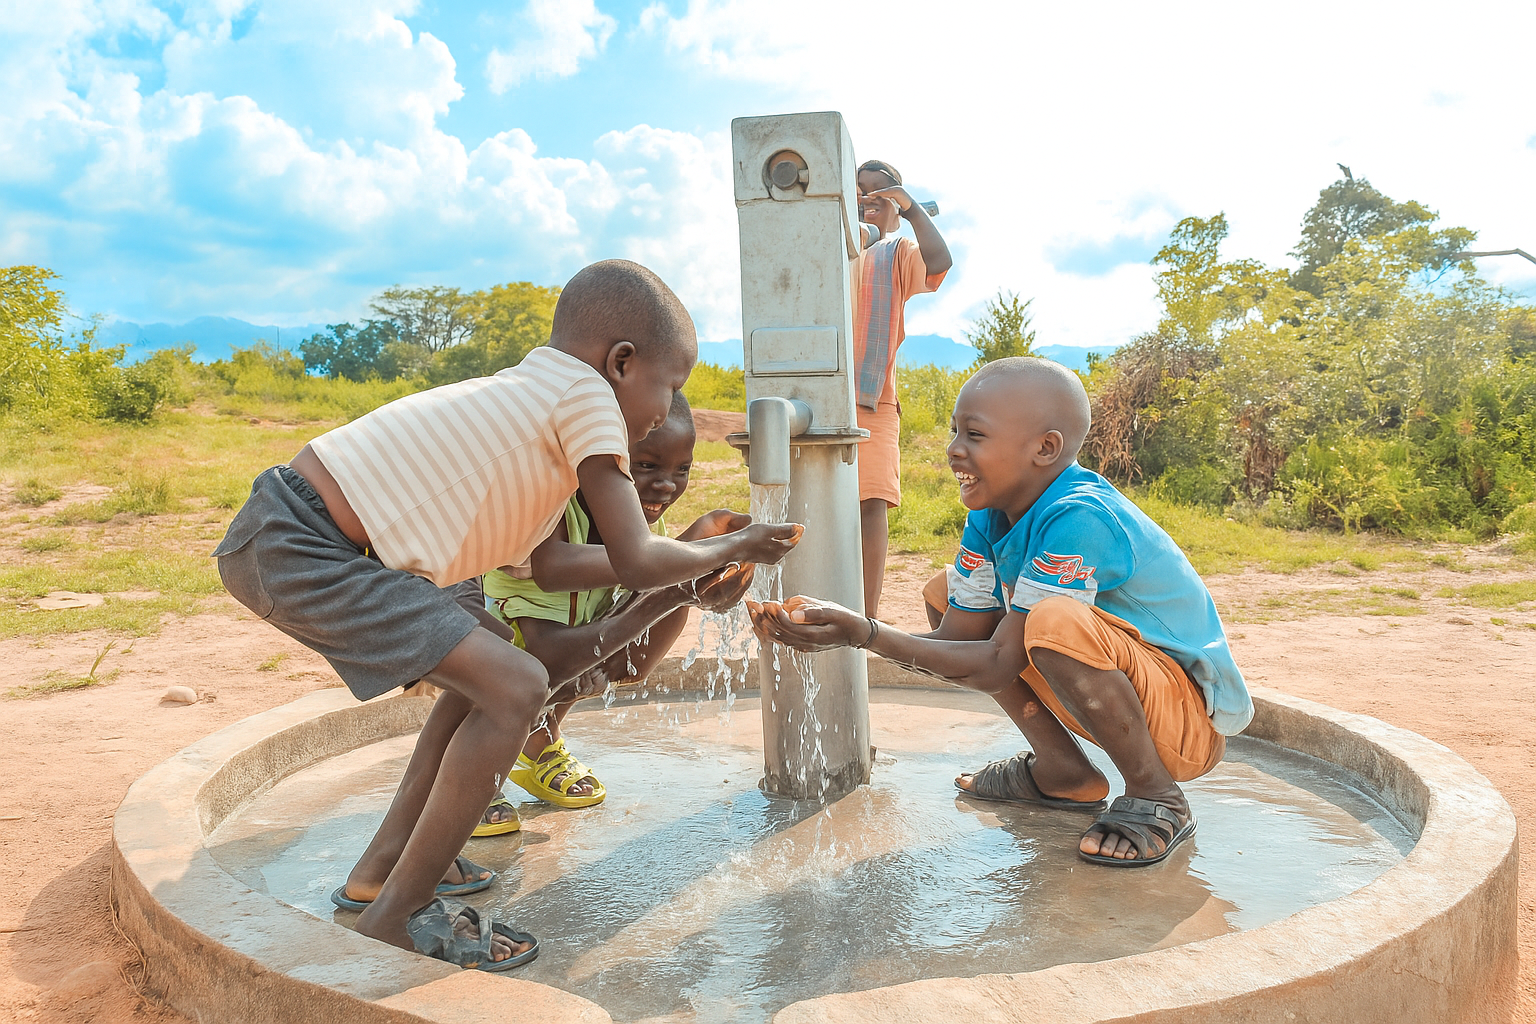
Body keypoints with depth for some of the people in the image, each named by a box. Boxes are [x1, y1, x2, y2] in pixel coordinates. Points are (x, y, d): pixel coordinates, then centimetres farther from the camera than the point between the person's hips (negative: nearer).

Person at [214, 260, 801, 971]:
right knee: (515, 688, -12)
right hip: (301, 551, -10)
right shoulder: (588, 396, -7)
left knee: (484, 673, 20)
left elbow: (541, 561, 28)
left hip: (284, 531, 10)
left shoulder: (529, 392, 20)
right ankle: (395, 917, 0)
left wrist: (692, 557, 32)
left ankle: (383, 865, 29)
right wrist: (729, 549, 9)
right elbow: (636, 563, -10)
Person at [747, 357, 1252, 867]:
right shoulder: (989, 518, -2)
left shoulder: (1077, 518, -29)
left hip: (1195, 718, -9)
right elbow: (956, 637, -6)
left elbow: (997, 667, -28)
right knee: (948, 593, 4)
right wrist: (843, 631, -20)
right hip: (1125, 690, 9)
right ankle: (1063, 772, 10)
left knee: (1055, 623, -37)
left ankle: (1155, 796, -12)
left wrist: (864, 632, -32)